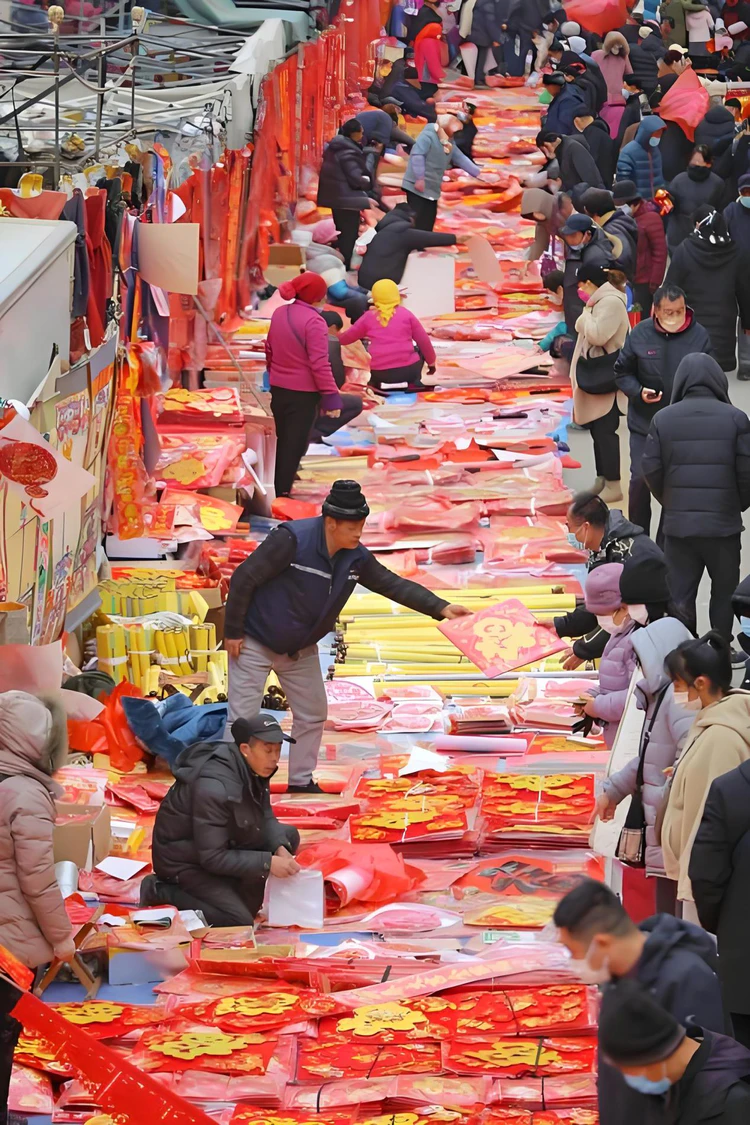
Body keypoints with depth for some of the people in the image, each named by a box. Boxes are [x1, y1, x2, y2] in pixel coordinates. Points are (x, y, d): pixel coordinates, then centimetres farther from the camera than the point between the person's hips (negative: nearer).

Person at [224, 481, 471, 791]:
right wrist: (233, 633, -19)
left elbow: (394, 585, -1)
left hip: (300, 648, 7)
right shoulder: (291, 539, -29)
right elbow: (244, 579, -24)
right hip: (254, 642, -7)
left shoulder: (356, 559, -9)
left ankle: (301, 779, 26)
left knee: (312, 715, 12)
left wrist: (441, 608, -12)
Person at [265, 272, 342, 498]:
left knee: (281, 441, 22)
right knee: (295, 445, 4)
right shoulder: (314, 321, -21)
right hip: (303, 394, -7)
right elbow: (319, 364, -23)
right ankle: (282, 493, 5)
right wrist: (331, 397, -19)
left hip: (278, 388, 7)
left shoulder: (279, 314, 2)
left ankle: (274, 489, 33)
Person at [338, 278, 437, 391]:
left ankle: (379, 385, 15)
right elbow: (424, 341, 8)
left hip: (380, 373, 2)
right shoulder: (406, 314, 4)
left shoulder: (368, 317, 7)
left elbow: (347, 337, 18)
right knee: (420, 350, 29)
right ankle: (413, 383, 20)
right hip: (408, 369, -2)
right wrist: (431, 361, 23)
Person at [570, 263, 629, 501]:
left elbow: (597, 336, -25)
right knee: (597, 429, 14)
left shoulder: (611, 303, -17)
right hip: (595, 375, 11)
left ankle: (613, 486, -6)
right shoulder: (601, 301, 15)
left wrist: (587, 311, -14)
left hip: (606, 378, -11)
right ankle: (602, 480, 22)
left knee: (605, 429, -9)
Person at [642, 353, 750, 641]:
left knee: (679, 595, 9)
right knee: (724, 592, 14)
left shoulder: (663, 419, -2)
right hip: (724, 523, -1)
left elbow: (650, 469, -2)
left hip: (678, 523, 1)